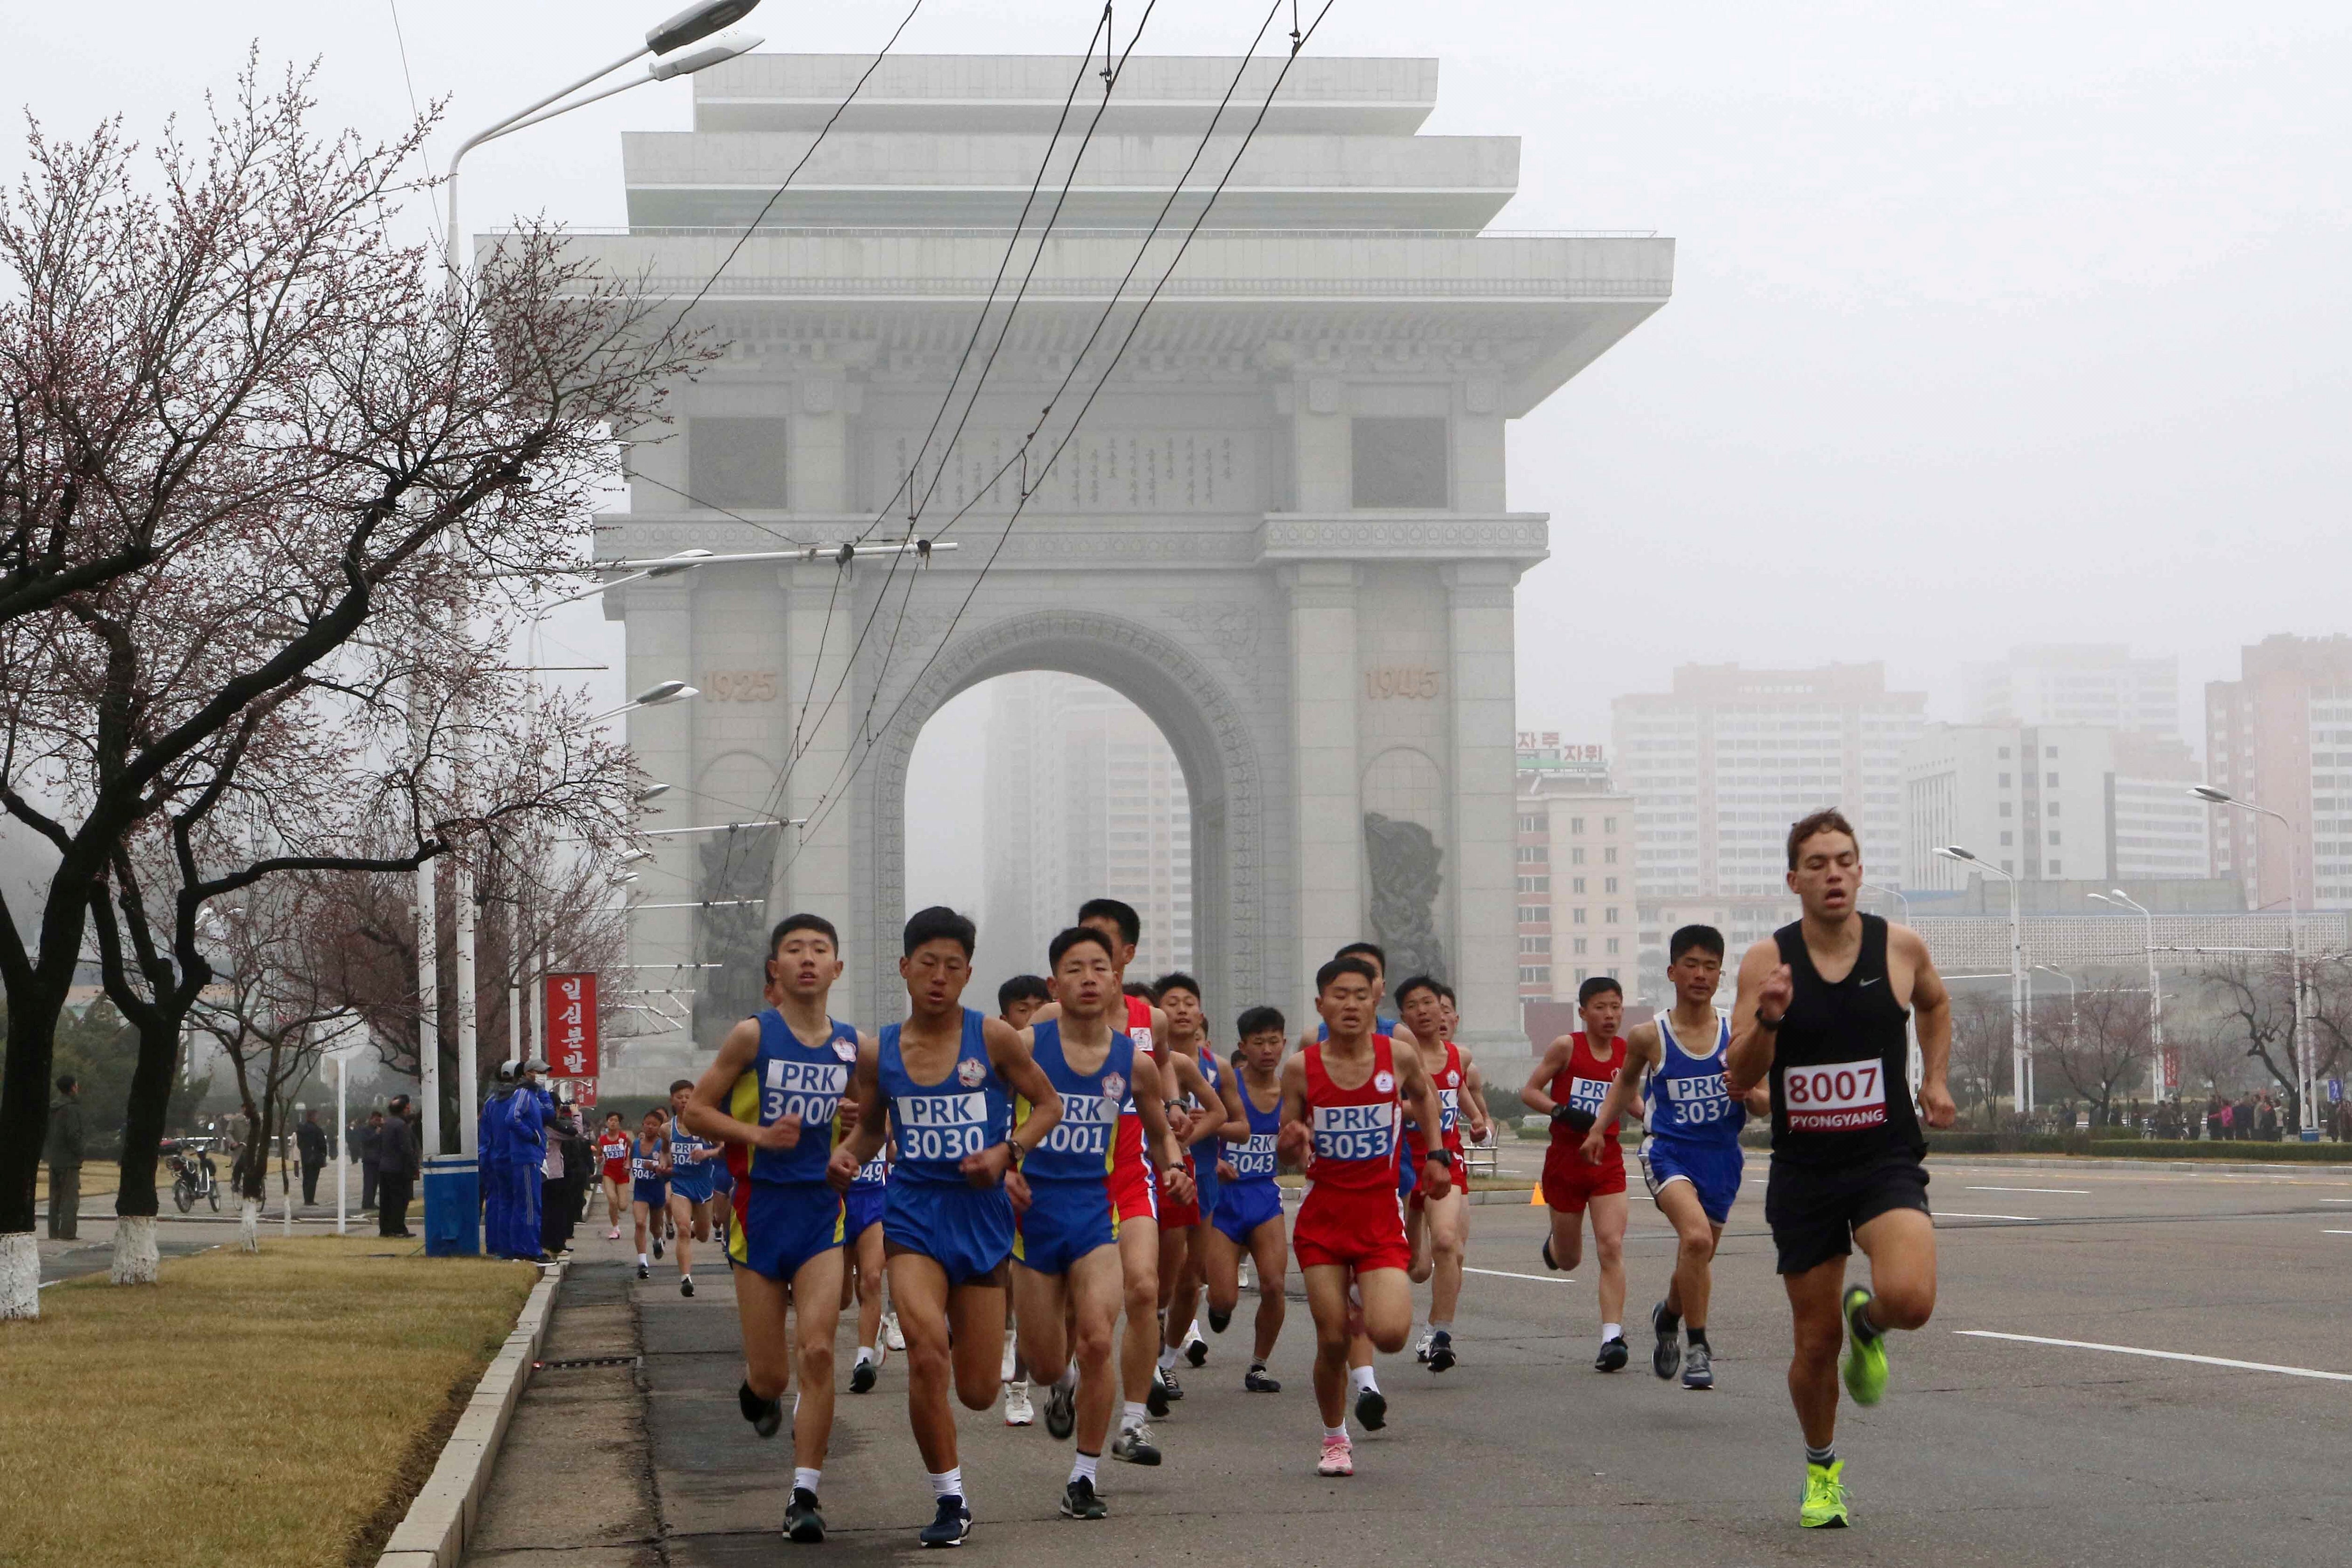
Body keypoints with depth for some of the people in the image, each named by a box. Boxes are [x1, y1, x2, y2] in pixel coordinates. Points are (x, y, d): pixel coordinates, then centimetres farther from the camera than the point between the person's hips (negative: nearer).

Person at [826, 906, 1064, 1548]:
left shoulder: (993, 1038, -6)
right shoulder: (878, 1052, 0)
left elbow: (1049, 1104, 4)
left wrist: (1008, 1151, -13)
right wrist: (845, 1156, -8)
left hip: (981, 1213, 0)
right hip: (914, 1211, 0)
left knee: (979, 1392, 7)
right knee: (927, 1354, -23)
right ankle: (950, 1501, -6)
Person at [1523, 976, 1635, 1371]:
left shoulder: (1627, 1053, 2)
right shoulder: (1567, 1047, -8)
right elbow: (1530, 1091, -6)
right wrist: (1563, 1112, -21)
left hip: (1607, 1162, 2)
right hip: (1565, 1160, -2)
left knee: (1611, 1247, -15)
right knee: (1569, 1259, 12)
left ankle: (1612, 1336, -16)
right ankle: (1554, 1245, 50)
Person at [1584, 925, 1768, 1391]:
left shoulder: (1739, 1033, -1)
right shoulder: (1649, 1036, -3)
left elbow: (1765, 1108, 6)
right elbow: (1626, 1081, 19)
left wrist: (1751, 1094, -16)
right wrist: (1599, 1128, 10)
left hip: (1723, 1159, 3)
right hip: (1670, 1153, -3)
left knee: (1697, 1261, 16)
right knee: (1697, 1237, -29)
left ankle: (1669, 1315, 50)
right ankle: (1698, 1346, -16)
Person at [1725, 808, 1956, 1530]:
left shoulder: (1902, 947, -2)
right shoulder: (1766, 961, -6)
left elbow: (1935, 1003, 23)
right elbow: (1740, 1079, -7)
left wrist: (1934, 1079, 11)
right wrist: (1768, 1018, -24)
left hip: (1887, 1159, 0)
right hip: (1803, 1170, 0)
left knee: (1909, 1298, -26)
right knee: (1815, 1342, 7)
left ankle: (1867, 1320, 12)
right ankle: (1822, 1470, 33)